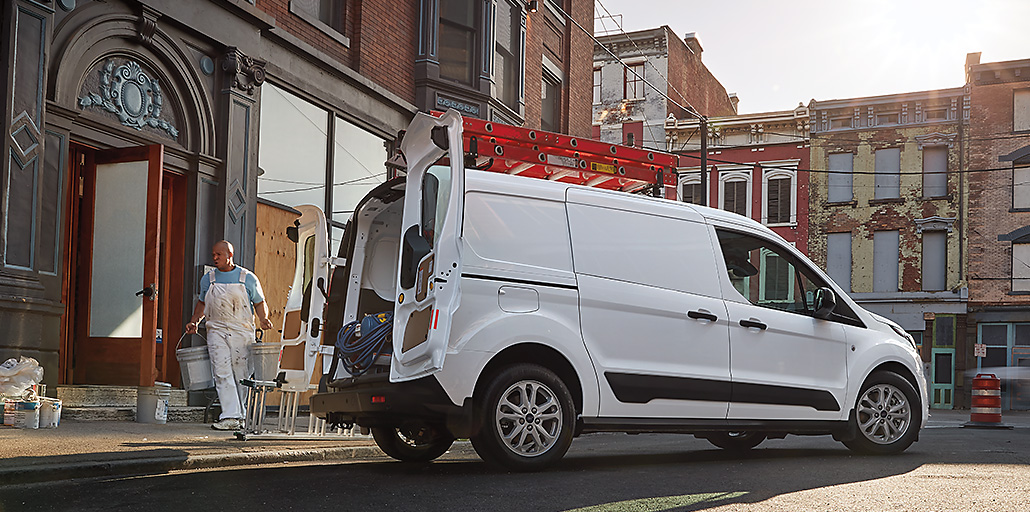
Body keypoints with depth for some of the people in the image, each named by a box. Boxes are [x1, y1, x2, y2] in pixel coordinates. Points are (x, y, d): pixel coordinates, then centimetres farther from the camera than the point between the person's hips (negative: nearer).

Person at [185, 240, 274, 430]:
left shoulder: (248, 278, 2)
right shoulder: (208, 279, 11)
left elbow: (259, 303, 9)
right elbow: (202, 302, 24)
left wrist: (263, 319, -10)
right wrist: (194, 321, 10)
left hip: (242, 331, -2)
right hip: (217, 331, 2)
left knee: (241, 374, 2)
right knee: (222, 373, -10)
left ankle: (239, 416, 17)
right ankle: (230, 417, -14)